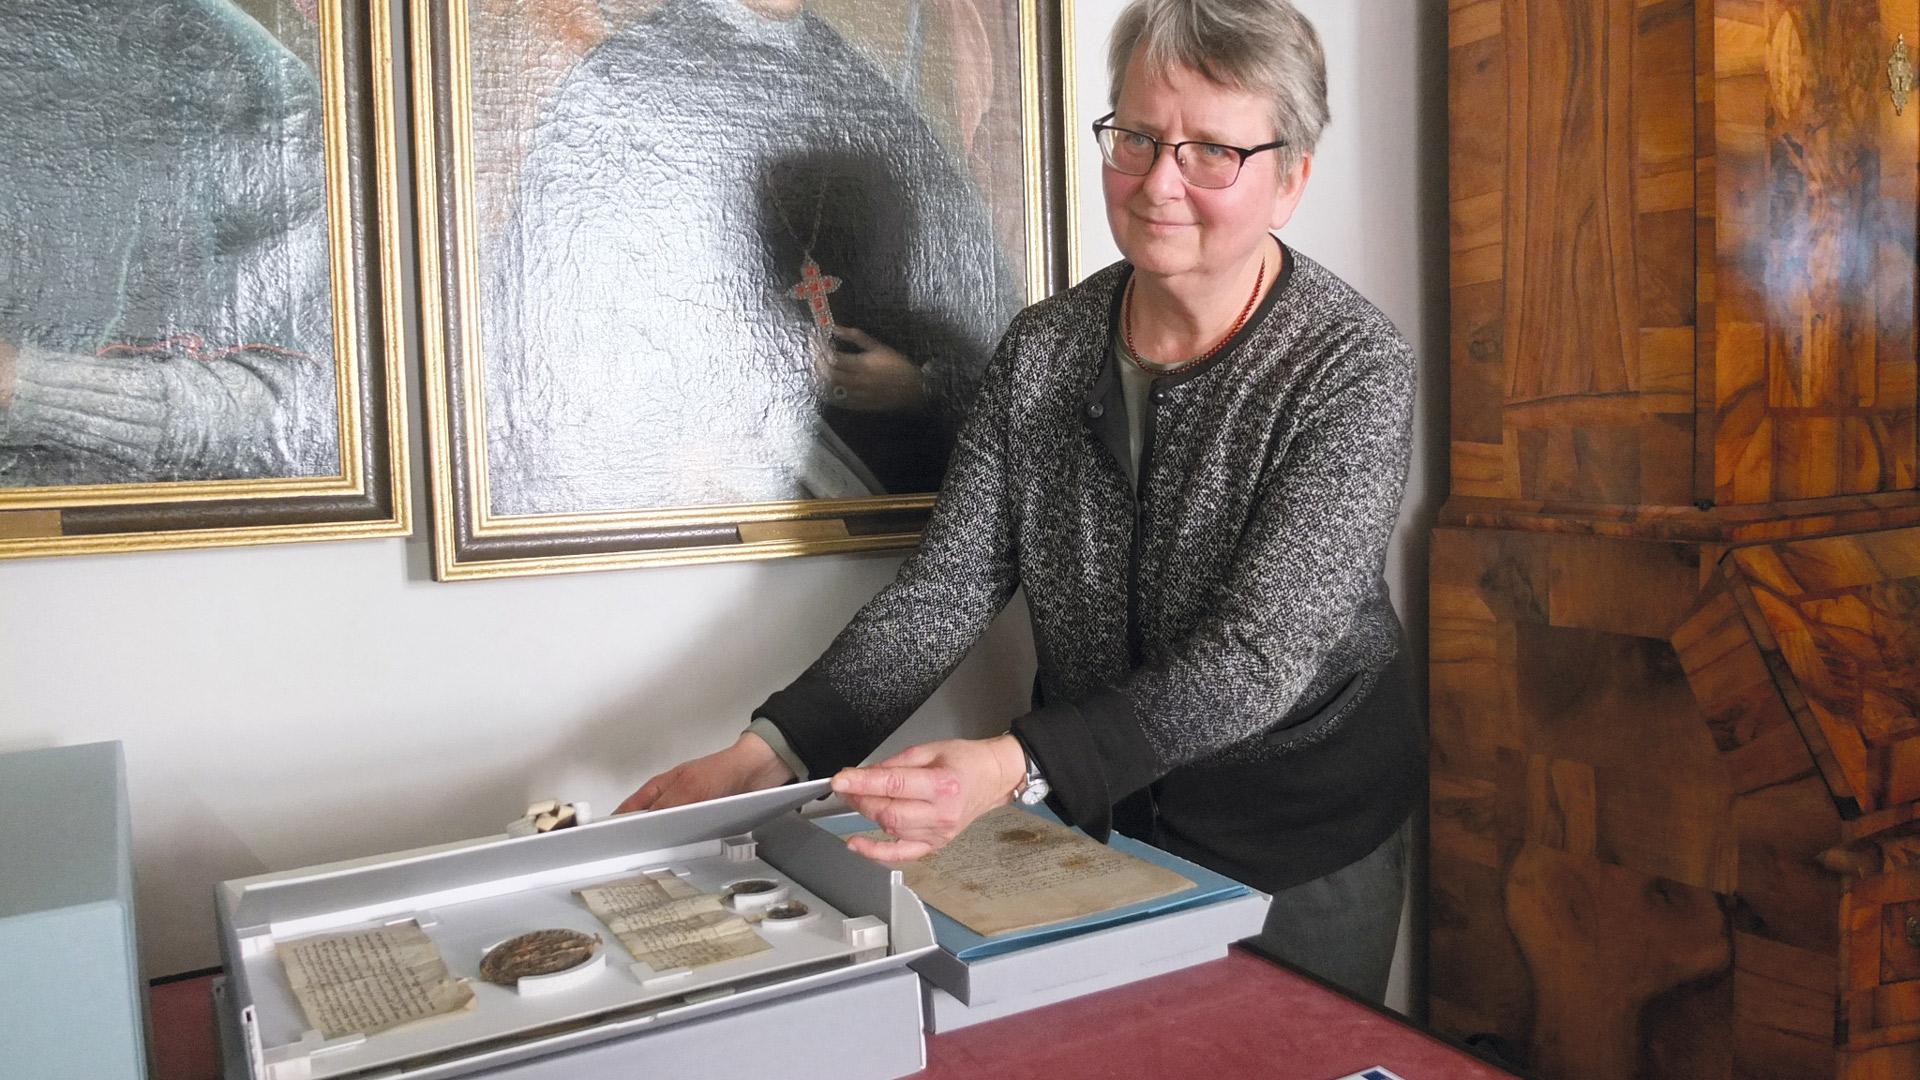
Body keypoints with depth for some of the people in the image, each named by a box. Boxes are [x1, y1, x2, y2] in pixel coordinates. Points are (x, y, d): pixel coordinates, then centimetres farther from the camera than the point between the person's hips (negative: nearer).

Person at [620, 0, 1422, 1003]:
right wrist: (772, 751, -20)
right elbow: (947, 587, -8)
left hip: (1301, 836, -3)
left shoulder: (1353, 371, -19)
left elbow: (1258, 657, -28)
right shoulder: (1042, 347, -6)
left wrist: (1016, 767, -41)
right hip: (1093, 819, 4)